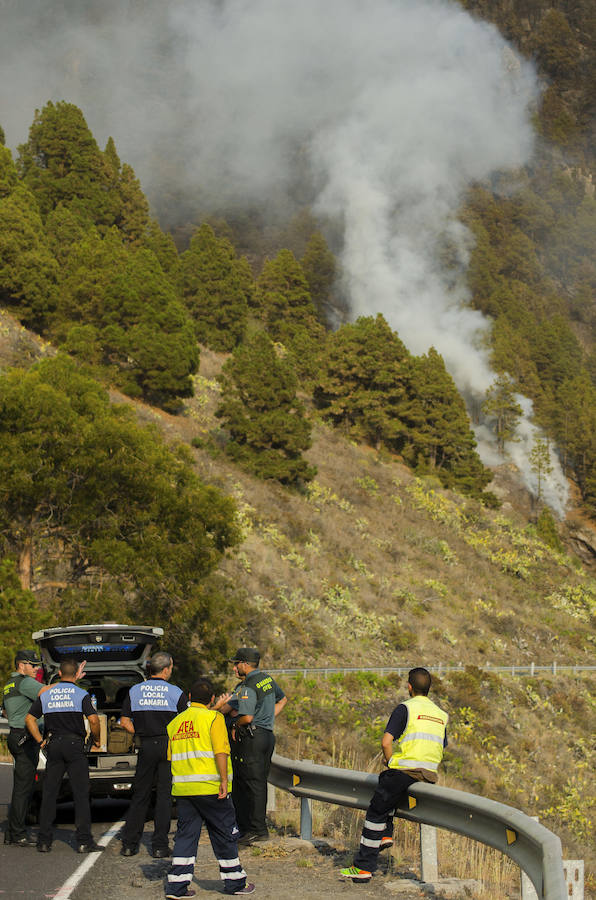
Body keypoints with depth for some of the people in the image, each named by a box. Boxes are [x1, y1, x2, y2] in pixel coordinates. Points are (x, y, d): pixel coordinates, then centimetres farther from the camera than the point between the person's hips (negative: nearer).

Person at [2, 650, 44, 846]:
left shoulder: (9, 685, 19)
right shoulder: (24, 682, -12)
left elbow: (6, 711, 32)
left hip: (15, 736, 10)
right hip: (26, 739, -10)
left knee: (21, 787, 13)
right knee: (23, 787, -8)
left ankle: (11, 833, 16)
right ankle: (18, 835, -6)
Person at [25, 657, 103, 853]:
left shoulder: (46, 694, 8)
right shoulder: (81, 694, -3)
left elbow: (29, 719, 7)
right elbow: (93, 719, -13)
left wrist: (40, 741, 11)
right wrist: (96, 739, 3)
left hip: (53, 746, 3)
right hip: (74, 745, -3)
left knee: (49, 794, 8)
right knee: (81, 793, -2)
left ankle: (44, 841, 8)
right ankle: (84, 841, -6)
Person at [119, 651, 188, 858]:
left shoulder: (134, 691, 3)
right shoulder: (175, 692, -5)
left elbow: (125, 721, 2)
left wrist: (141, 734, 11)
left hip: (146, 747, 3)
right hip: (169, 746, -2)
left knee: (140, 794, 11)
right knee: (164, 795, 3)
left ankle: (129, 843, 11)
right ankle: (159, 846, 2)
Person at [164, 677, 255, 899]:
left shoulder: (175, 722, 14)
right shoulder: (213, 718, -4)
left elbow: (170, 756, 18)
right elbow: (220, 751, -14)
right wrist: (224, 780, -15)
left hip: (182, 787, 5)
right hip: (209, 786, -5)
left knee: (186, 834, 9)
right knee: (225, 833, 7)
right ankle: (234, 881, 15)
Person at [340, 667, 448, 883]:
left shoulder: (405, 708, -4)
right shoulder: (441, 714, 16)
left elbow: (386, 742, -13)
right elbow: (441, 749, 17)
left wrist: (391, 763, 3)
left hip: (405, 772, -7)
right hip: (430, 775, 7)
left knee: (376, 812, 5)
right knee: (385, 782, 33)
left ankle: (363, 867, 3)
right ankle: (386, 833, 25)